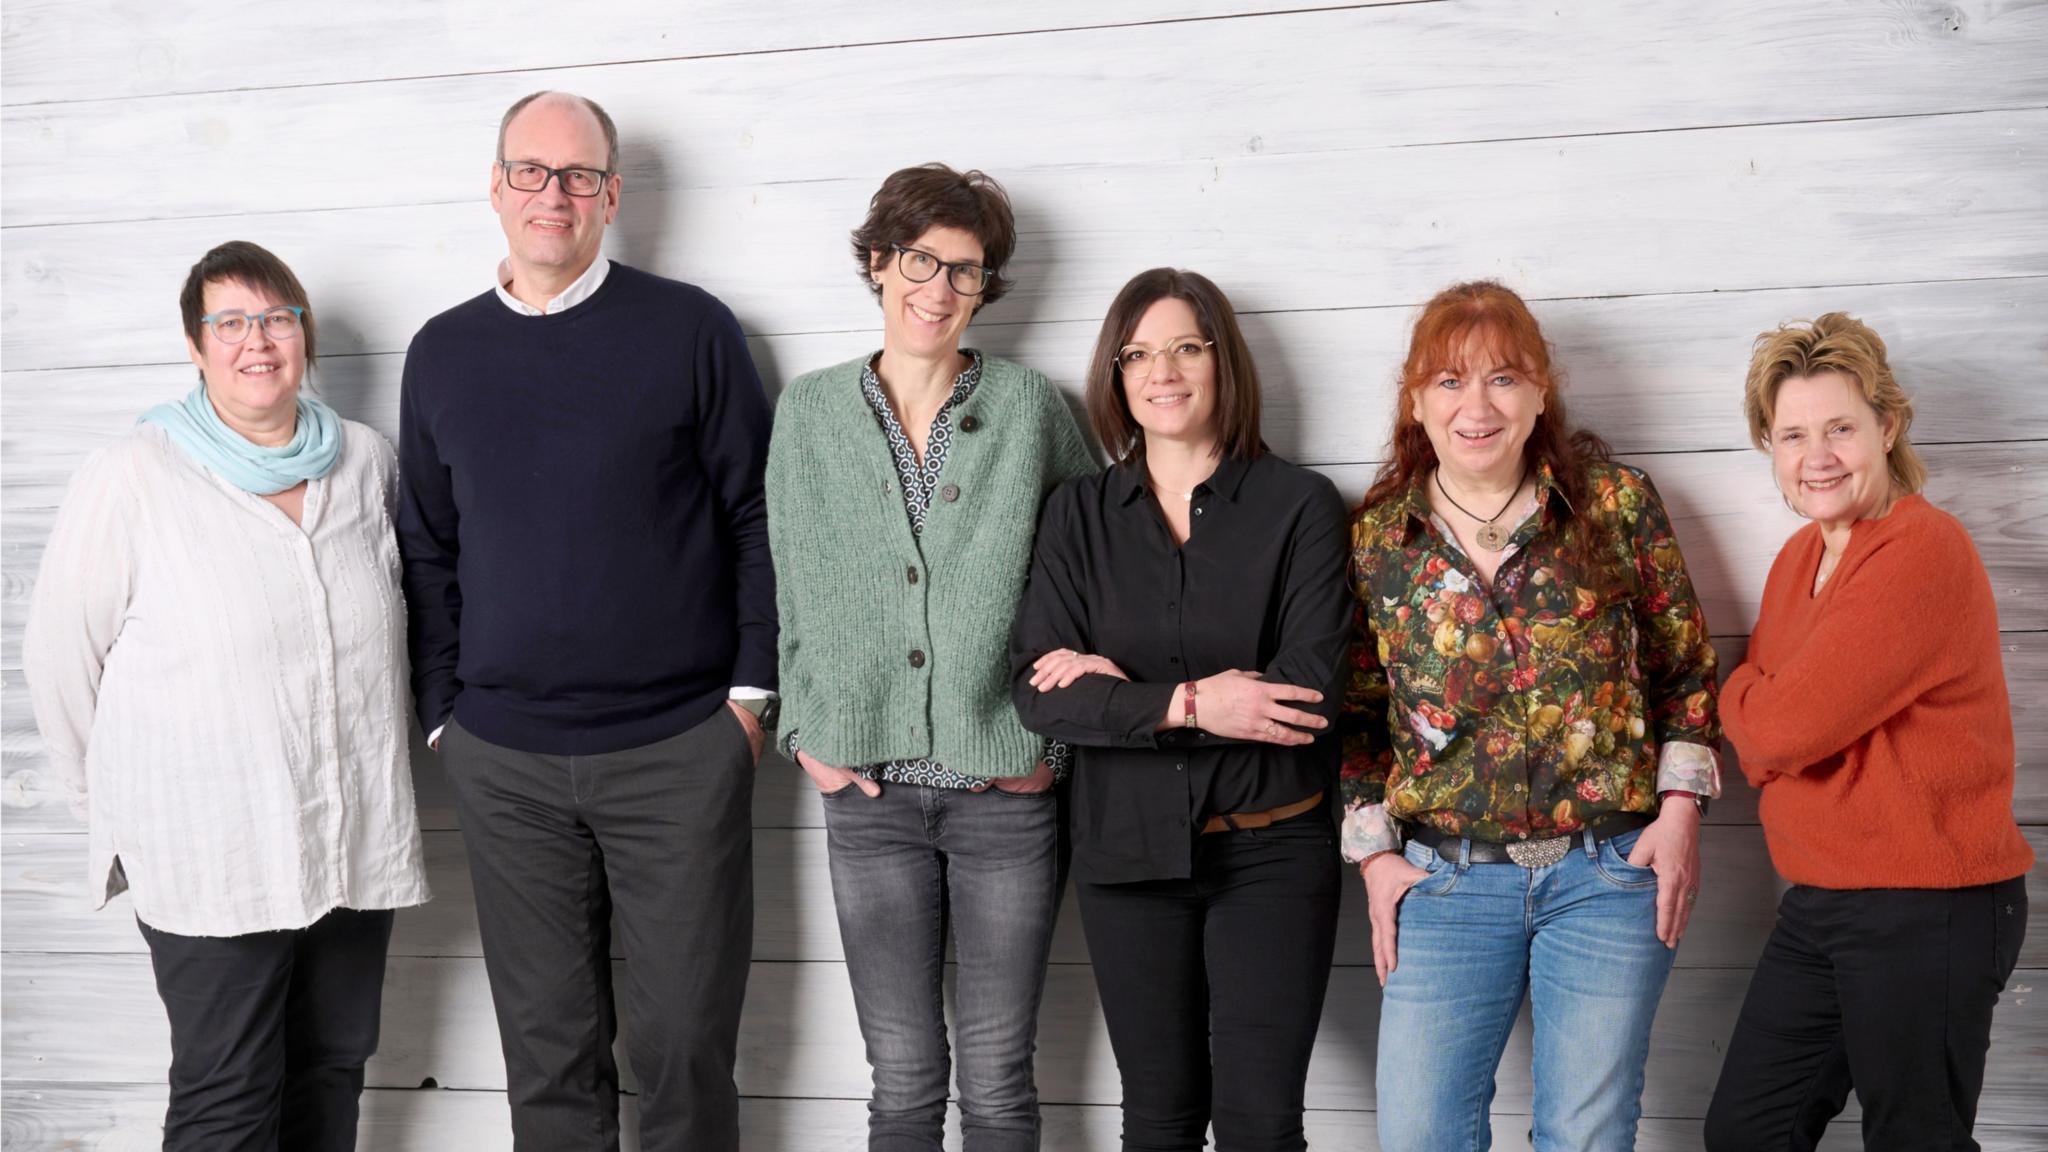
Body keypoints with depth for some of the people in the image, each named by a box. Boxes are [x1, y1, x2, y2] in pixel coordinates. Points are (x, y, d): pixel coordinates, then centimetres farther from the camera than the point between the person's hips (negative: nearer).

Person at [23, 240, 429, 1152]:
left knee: (332, 1076, 14)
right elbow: (60, 657, -2)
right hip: (211, 858, -4)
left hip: (359, 841, 4)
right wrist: (121, 807, 5)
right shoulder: (131, 478, -8)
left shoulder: (367, 462, 5)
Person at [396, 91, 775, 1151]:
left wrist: (751, 686, -4)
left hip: (680, 750, -2)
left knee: (685, 1041, 4)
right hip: (503, 764, 3)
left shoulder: (689, 328, -1)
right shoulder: (443, 352, 9)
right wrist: (441, 712, 9)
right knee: (547, 1047, 11)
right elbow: (427, 550, 13)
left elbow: (758, 514, 0)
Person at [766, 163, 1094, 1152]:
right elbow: (795, 595, 10)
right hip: (869, 787, 1)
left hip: (1007, 785, -1)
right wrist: (808, 732, 1)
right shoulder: (809, 412, 5)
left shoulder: (1029, 406, 1)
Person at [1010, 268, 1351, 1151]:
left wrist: (1122, 690, -13)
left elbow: (1312, 690, -15)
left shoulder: (1300, 504, -5)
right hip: (1128, 851, 2)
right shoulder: (1079, 514, 3)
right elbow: (1038, 691, -7)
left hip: (1272, 851, -2)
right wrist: (1189, 704, -18)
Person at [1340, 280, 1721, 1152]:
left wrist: (1681, 810, -3)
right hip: (1444, 877, 1)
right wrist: (1373, 852, 2)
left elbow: (1686, 663, 5)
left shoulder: (1614, 500, -2)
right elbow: (1356, 712, 9)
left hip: (1610, 873, -1)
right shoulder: (1374, 538, 2)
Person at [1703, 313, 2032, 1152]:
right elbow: (1759, 736, 7)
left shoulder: (1925, 550, -18)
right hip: (1819, 905, 9)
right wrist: (1762, 703, -14)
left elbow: (1781, 727, -22)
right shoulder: (1800, 556, 10)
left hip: (1929, 910, -8)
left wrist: (1741, 694, -1)